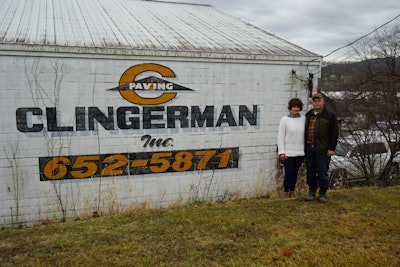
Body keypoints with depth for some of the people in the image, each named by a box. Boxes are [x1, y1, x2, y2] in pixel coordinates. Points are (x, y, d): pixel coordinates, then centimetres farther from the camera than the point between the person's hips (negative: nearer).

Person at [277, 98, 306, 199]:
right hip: (288, 152, -3)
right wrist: (281, 152, -9)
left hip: (300, 152, 3)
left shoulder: (303, 119, 6)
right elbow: (280, 136, -4)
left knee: (295, 173, 11)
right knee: (288, 173, -2)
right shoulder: (284, 120, -3)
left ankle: (292, 193, 25)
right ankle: (286, 193, 16)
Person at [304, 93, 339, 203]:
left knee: (322, 173, 0)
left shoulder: (330, 115, -3)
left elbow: (334, 133, -6)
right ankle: (312, 192, 21)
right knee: (310, 172, 10)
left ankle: (322, 194, 13)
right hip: (309, 149, 5)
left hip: (322, 150, -5)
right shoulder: (308, 115, 13)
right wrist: (304, 147, 14)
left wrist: (331, 148, -12)